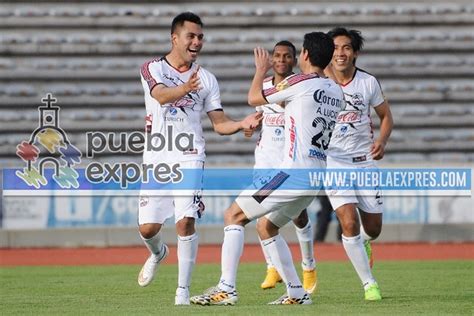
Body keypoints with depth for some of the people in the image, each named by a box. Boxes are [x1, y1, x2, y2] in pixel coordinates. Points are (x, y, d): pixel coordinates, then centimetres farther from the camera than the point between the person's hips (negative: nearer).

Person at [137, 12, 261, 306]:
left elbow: (219, 122, 9)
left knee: (186, 222, -17)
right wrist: (184, 89, -42)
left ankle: (183, 291, -9)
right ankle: (158, 253, 36)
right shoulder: (152, 69, 2)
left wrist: (242, 124, -12)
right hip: (156, 158, 0)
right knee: (148, 228, -1)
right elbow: (162, 95, -20)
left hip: (189, 158, 0)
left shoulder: (207, 79, 9)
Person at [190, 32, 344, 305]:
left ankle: (226, 289, -12)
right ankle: (297, 292, 19)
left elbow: (254, 98, 4)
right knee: (266, 226, 23)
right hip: (317, 177, 8)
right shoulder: (336, 93, 12)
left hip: (294, 171, -8)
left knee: (234, 216, -2)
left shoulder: (301, 83, -9)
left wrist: (261, 70, 20)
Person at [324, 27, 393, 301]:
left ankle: (364, 243, 45)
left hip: (365, 161, 2)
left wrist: (382, 141, -8)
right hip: (334, 162, -2)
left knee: (373, 228, 5)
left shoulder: (368, 82, -2)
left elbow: (386, 116, 9)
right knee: (349, 222, -18)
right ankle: (369, 283, -4)